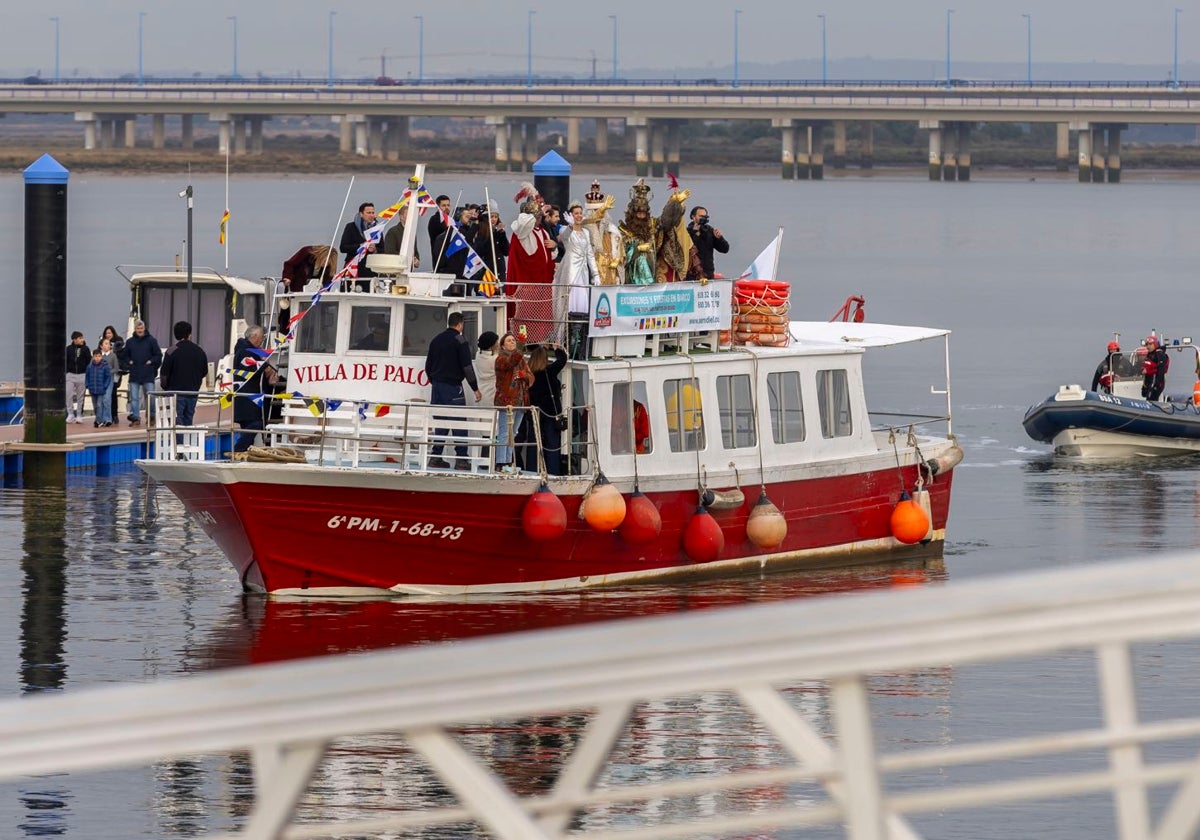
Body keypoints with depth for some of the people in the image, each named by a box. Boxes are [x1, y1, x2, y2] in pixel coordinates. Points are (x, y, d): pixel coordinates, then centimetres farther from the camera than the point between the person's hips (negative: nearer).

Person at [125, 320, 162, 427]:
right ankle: (135, 417, 7)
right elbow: (125, 355, 18)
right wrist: (129, 362, 2)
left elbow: (158, 355, 3)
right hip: (134, 374, 2)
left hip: (148, 374, -2)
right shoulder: (130, 342, 8)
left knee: (150, 397, 0)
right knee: (134, 398, 2)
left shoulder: (151, 340, 1)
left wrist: (152, 362, -7)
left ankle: (151, 417, 12)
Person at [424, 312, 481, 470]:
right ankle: (461, 458, -7)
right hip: (453, 386, -6)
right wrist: (475, 388, -7)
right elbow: (467, 366, -12)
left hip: (437, 386, 6)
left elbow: (428, 366, 17)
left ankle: (435, 456, 6)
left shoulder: (436, 340, 13)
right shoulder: (459, 339, -8)